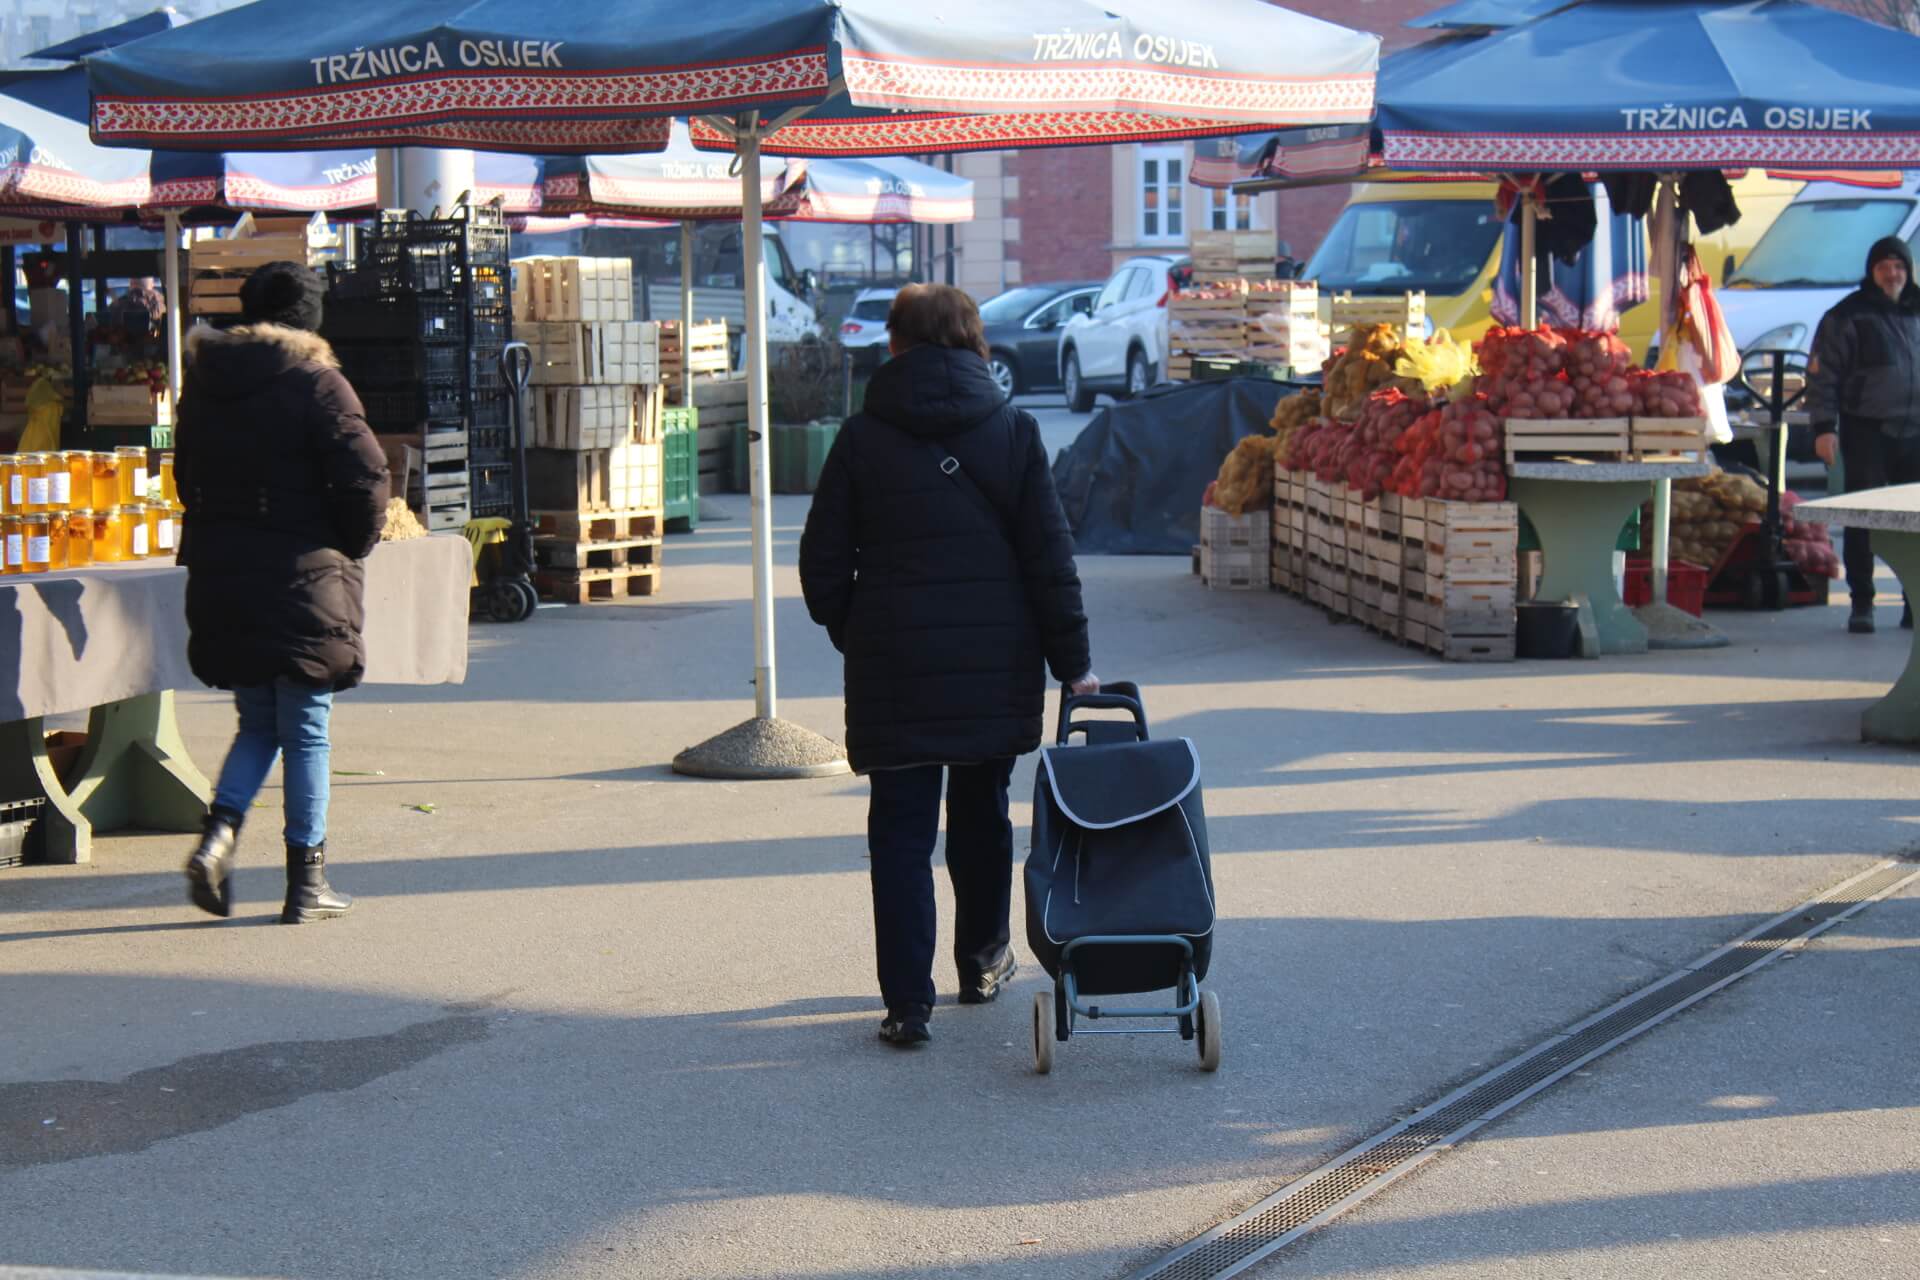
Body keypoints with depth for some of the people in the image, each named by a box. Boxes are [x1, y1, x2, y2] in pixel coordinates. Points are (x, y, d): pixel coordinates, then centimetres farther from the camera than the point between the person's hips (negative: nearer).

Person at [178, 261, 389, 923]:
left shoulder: (203, 383, 7)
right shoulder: (316, 383, -10)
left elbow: (188, 477, 14)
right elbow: (364, 477, -15)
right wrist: (352, 546, 2)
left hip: (220, 581, 5)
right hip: (302, 580, -5)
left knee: (257, 724, 19)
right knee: (306, 734, 4)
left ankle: (217, 834, -2)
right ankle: (306, 883, 7)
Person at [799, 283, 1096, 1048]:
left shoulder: (863, 439, -2)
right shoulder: (1013, 433, -1)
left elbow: (824, 562, 0)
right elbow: (1051, 560, -2)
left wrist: (852, 635, 16)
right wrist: (1071, 663, 3)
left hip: (894, 668, -2)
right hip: (996, 668, 2)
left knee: (901, 830, 2)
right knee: (981, 814, 20)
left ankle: (908, 1002, -4)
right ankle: (982, 962, 34)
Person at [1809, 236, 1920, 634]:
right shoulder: (1848, 316, -2)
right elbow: (1821, 374, -5)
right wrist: (1824, 427, -13)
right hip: (1867, 433, -4)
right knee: (1863, 522, -2)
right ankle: (1861, 605, 4)